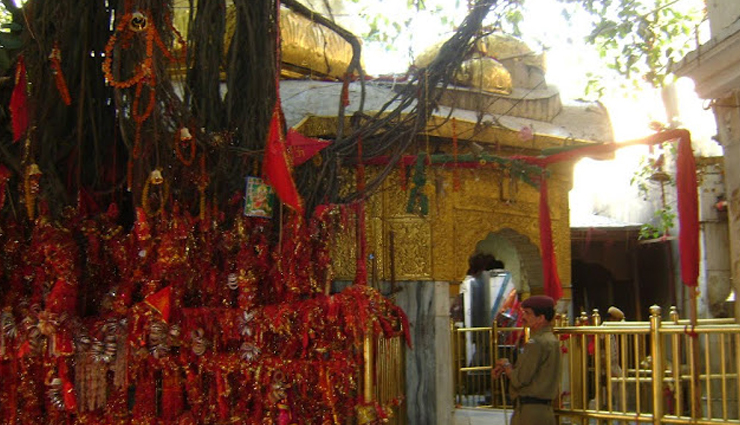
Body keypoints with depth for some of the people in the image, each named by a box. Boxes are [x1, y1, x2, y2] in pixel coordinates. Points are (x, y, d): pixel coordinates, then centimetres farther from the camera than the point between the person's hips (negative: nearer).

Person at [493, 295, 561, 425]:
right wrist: (506, 368, 6)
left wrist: (506, 365, 1)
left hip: (530, 411, -10)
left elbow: (520, 380, -18)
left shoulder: (536, 343, -16)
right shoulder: (552, 340, 15)